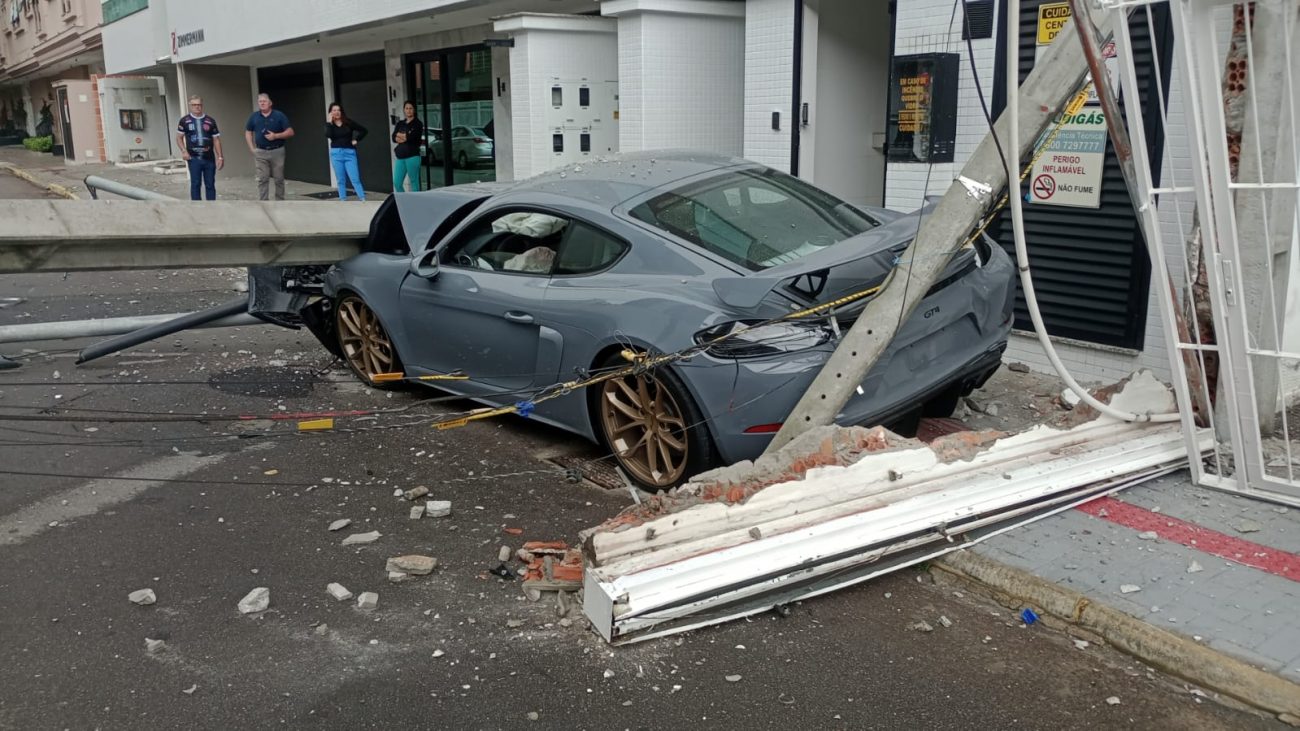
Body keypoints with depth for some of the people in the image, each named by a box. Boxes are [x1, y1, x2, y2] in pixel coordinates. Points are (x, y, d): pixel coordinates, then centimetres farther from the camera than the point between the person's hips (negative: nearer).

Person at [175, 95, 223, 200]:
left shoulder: (210, 121, 9)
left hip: (209, 158, 2)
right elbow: (179, 137, 10)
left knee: (210, 185, 4)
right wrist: (184, 151, -6)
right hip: (194, 158, -2)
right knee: (195, 184, -2)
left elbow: (216, 139, 9)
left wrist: (220, 157, 3)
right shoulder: (185, 121, 5)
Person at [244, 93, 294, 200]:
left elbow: (290, 132, -5)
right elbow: (248, 132, 17)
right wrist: (252, 148, 5)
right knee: (262, 179, 1)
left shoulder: (279, 115, -3)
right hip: (260, 153, 2)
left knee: (279, 179, 5)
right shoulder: (254, 116, 7)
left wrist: (275, 136, -17)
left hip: (277, 151, -2)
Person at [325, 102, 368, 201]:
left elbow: (364, 130, 7)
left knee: (355, 179, -9)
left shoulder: (348, 122, 2)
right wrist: (329, 122, -15)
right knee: (341, 180, 5)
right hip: (336, 153, 1)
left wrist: (356, 140, 1)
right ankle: (343, 201, 10)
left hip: (349, 153, -1)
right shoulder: (329, 124, 5)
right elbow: (328, 136, -15)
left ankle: (363, 200, -11)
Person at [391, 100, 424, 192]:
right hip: (400, 157, 6)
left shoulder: (417, 124, 1)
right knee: (396, 183, 0)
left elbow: (413, 137, -14)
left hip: (412, 156, -6)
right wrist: (406, 137, -10)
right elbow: (394, 138, 4)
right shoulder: (400, 124, 17)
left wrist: (400, 135, 2)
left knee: (414, 182, -3)